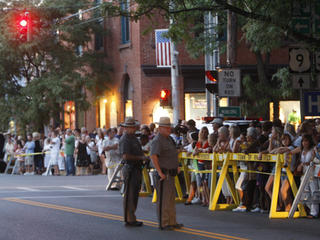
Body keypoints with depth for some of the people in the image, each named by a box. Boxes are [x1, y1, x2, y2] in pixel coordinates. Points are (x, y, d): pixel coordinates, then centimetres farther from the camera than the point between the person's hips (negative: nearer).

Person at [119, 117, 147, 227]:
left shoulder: (134, 138, 18)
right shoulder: (125, 140, -13)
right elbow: (125, 156, -24)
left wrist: (143, 156, 14)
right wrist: (140, 157, -18)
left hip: (137, 169, 10)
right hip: (130, 169, -10)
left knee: (135, 194, 14)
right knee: (129, 195, -8)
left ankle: (131, 218, 21)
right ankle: (129, 219, -7)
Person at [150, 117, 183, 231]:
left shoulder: (169, 139, 15)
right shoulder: (157, 140, -16)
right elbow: (153, 156, -28)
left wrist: (176, 166, 22)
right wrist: (160, 172, -28)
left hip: (171, 173, 10)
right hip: (163, 175, -10)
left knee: (171, 199, 14)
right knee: (163, 199, -6)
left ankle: (172, 222, 22)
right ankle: (163, 224, -3)